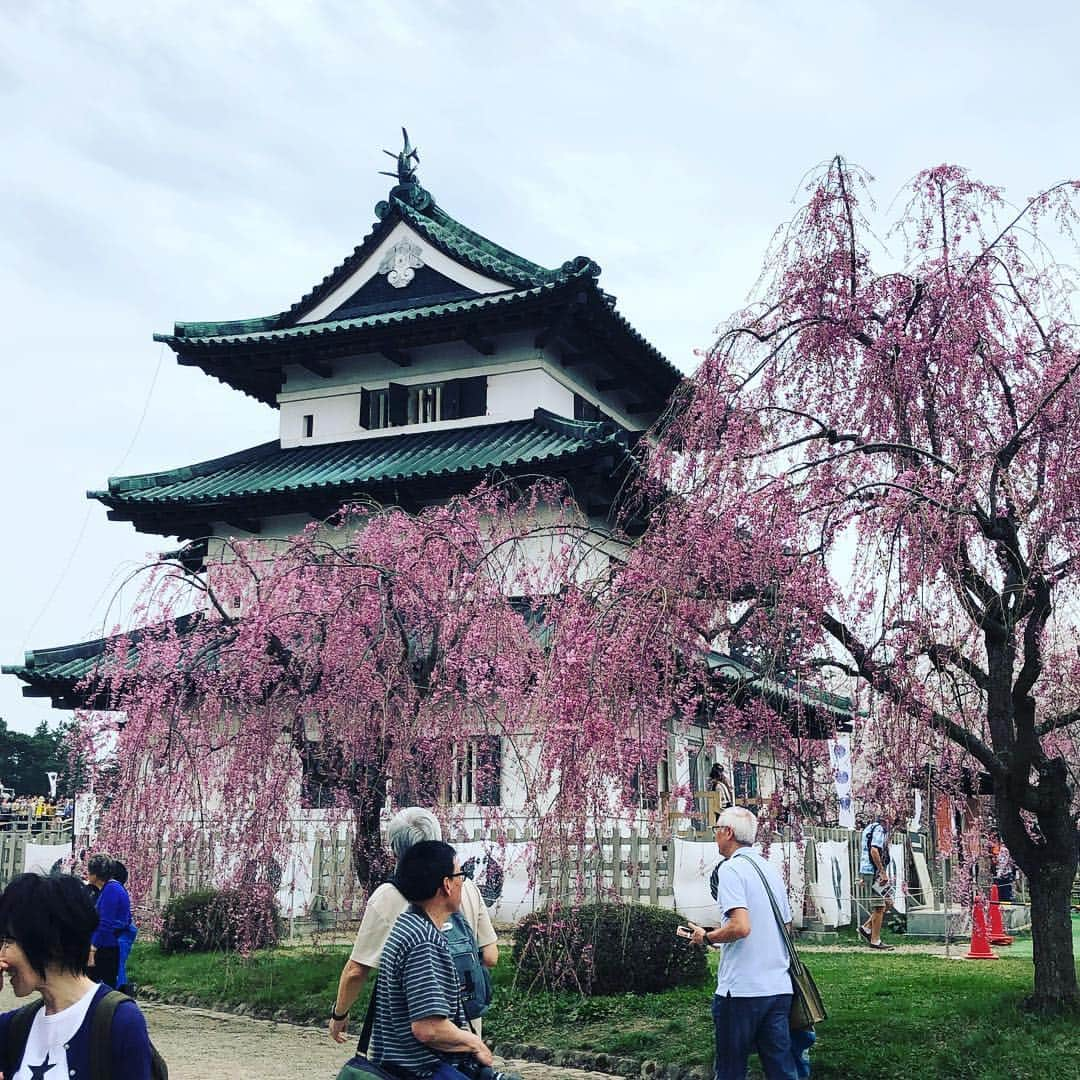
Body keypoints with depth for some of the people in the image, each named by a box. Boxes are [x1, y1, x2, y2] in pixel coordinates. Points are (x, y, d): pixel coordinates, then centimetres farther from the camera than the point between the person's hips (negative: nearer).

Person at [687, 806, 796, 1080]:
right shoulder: (771, 869, 13)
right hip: (779, 986, 7)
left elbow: (740, 926, -23)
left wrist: (706, 937, -7)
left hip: (741, 988, -7)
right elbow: (788, 927, 20)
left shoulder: (731, 868, -11)